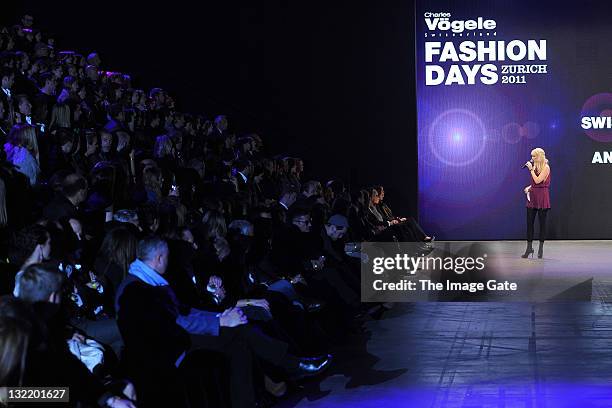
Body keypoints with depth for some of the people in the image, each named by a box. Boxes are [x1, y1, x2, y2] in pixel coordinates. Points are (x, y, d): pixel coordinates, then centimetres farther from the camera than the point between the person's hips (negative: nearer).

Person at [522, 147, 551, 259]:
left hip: (542, 197, -7)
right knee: (529, 222, 3)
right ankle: (529, 247, 7)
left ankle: (541, 248, 7)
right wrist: (529, 187, 4)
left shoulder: (546, 168, -9)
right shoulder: (535, 167, 13)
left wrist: (531, 169, -12)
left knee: (542, 222, 0)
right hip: (532, 196, 7)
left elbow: (538, 181, -18)